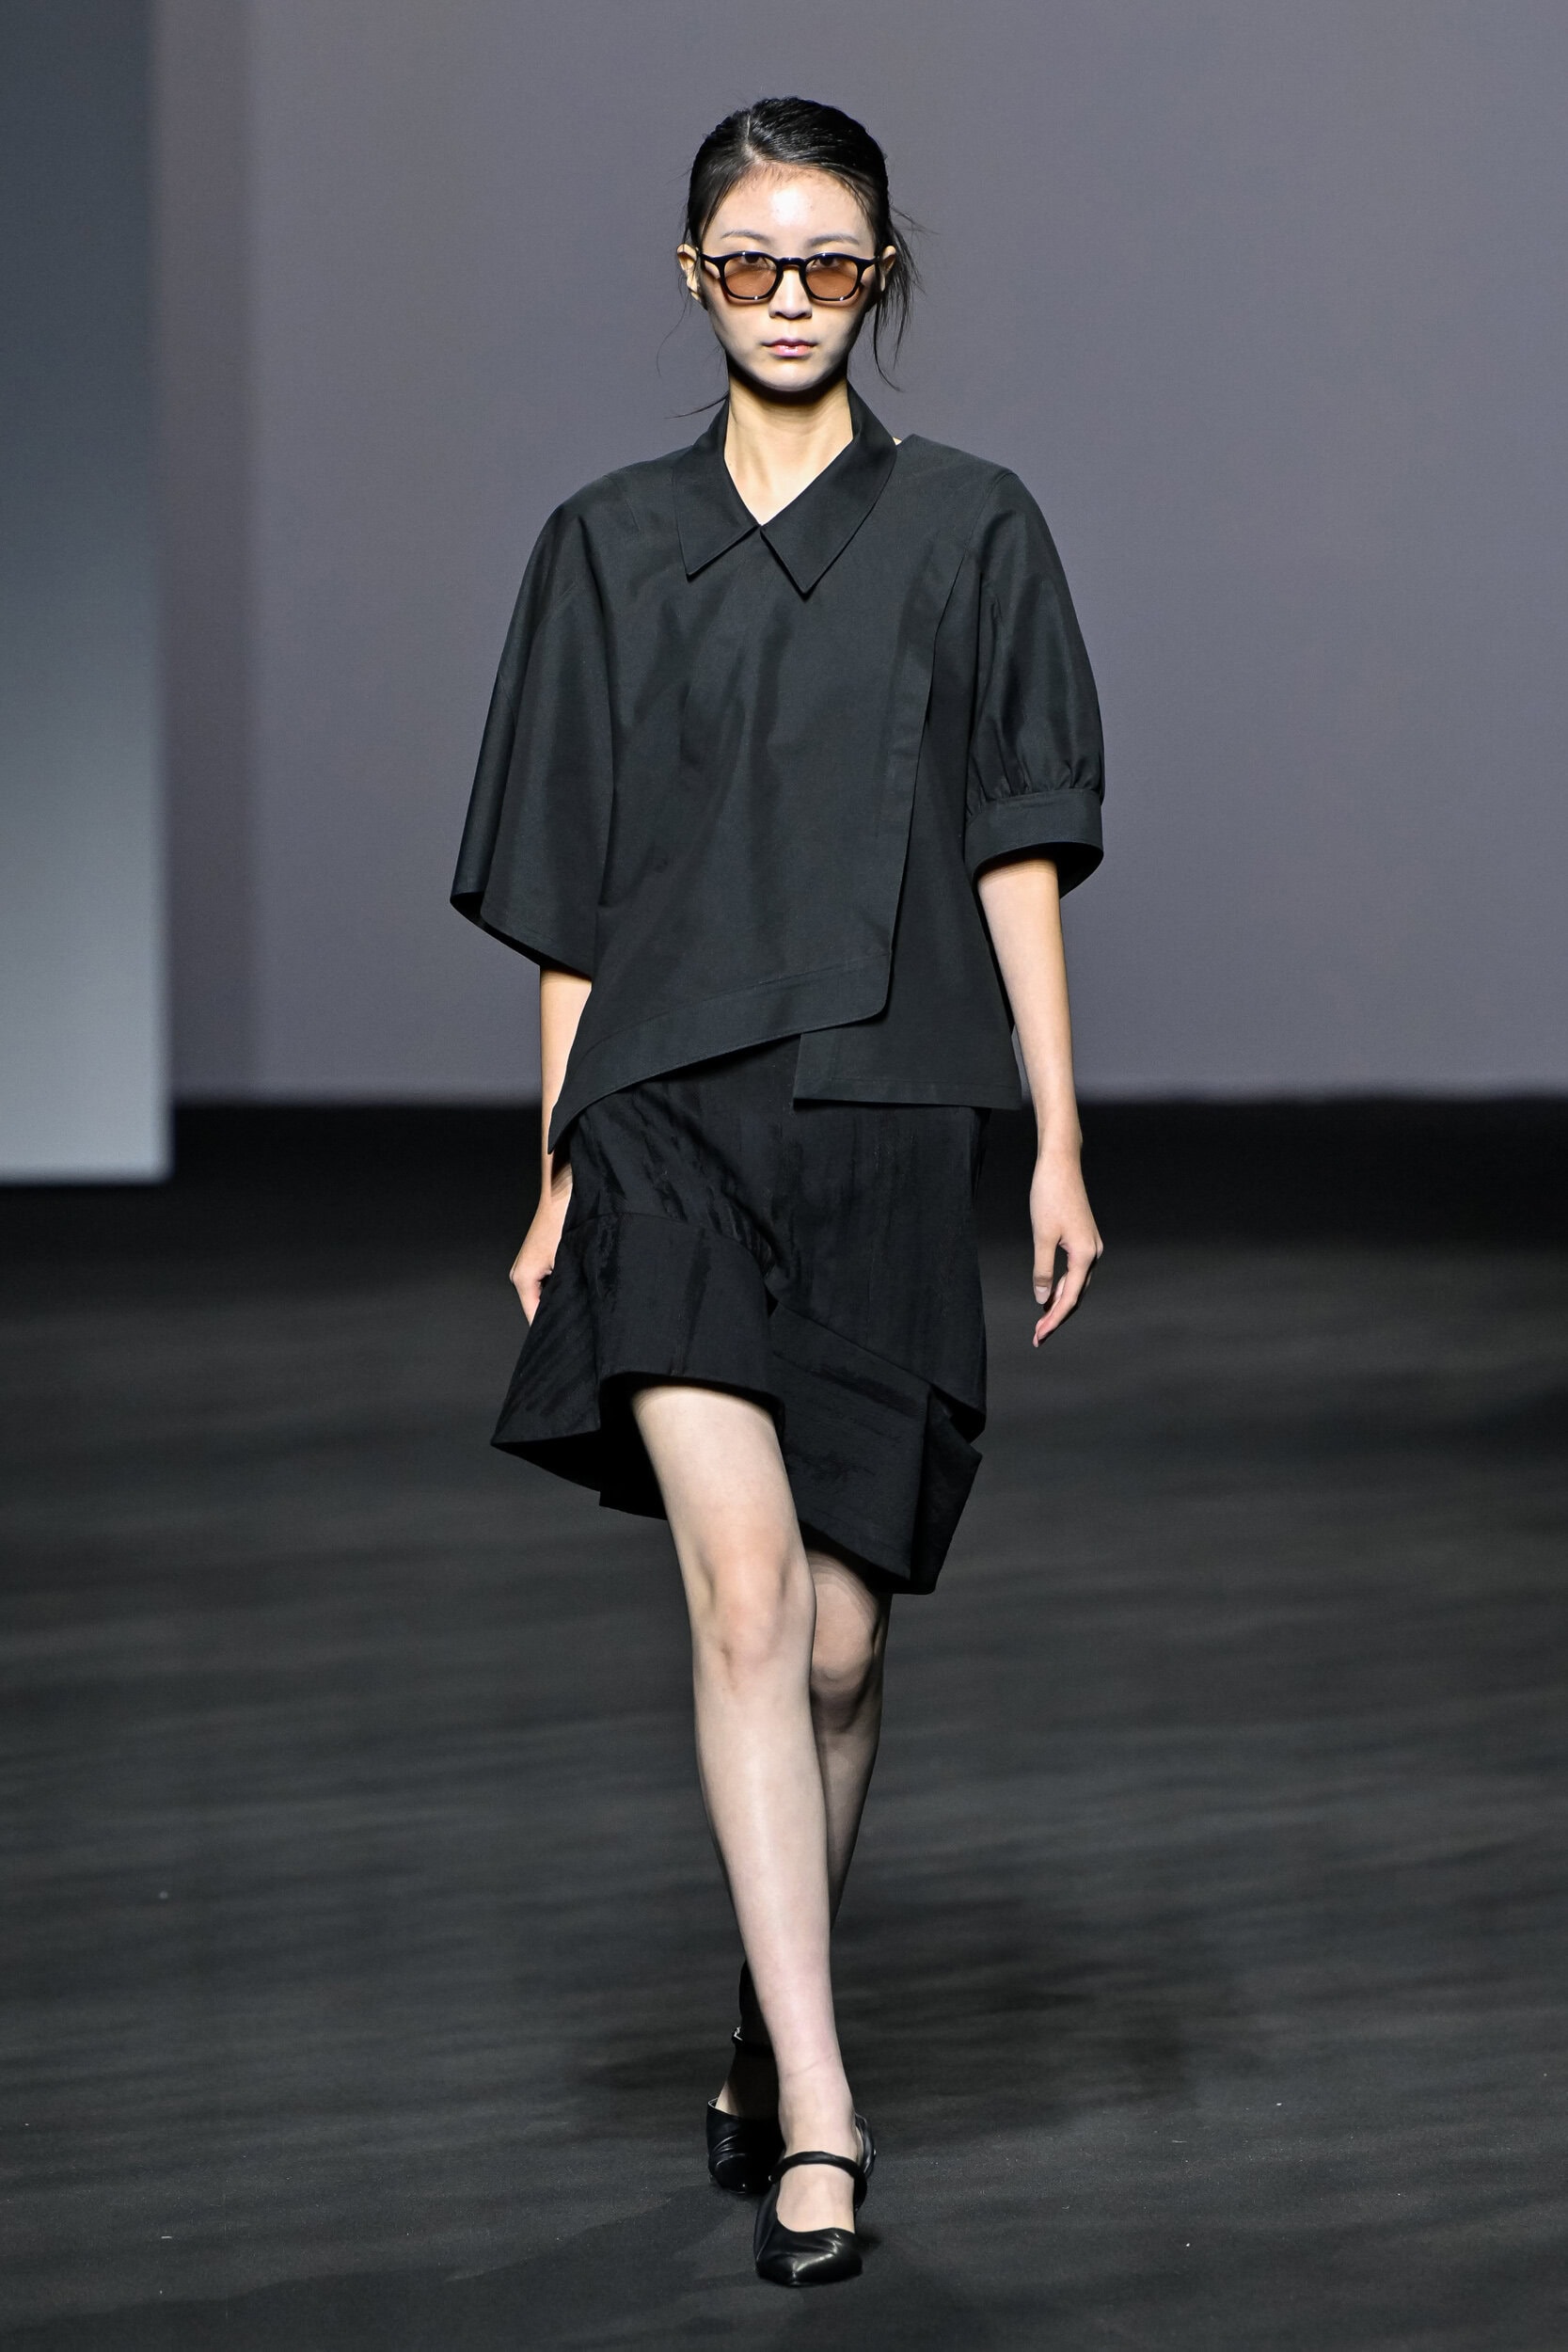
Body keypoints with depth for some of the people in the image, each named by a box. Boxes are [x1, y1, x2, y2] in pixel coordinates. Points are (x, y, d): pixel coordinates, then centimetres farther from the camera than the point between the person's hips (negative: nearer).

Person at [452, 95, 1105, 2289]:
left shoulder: (969, 528, 6)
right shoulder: (611, 544, 11)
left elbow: (1019, 854, 3)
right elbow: (574, 902, 12)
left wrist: (1060, 1143, -4)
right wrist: (561, 1178, 10)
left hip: (885, 1127, 0)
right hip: (671, 1120, 0)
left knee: (839, 1638, 5)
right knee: (744, 1594, -16)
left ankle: (770, 2041, 26)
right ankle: (816, 2111, -18)